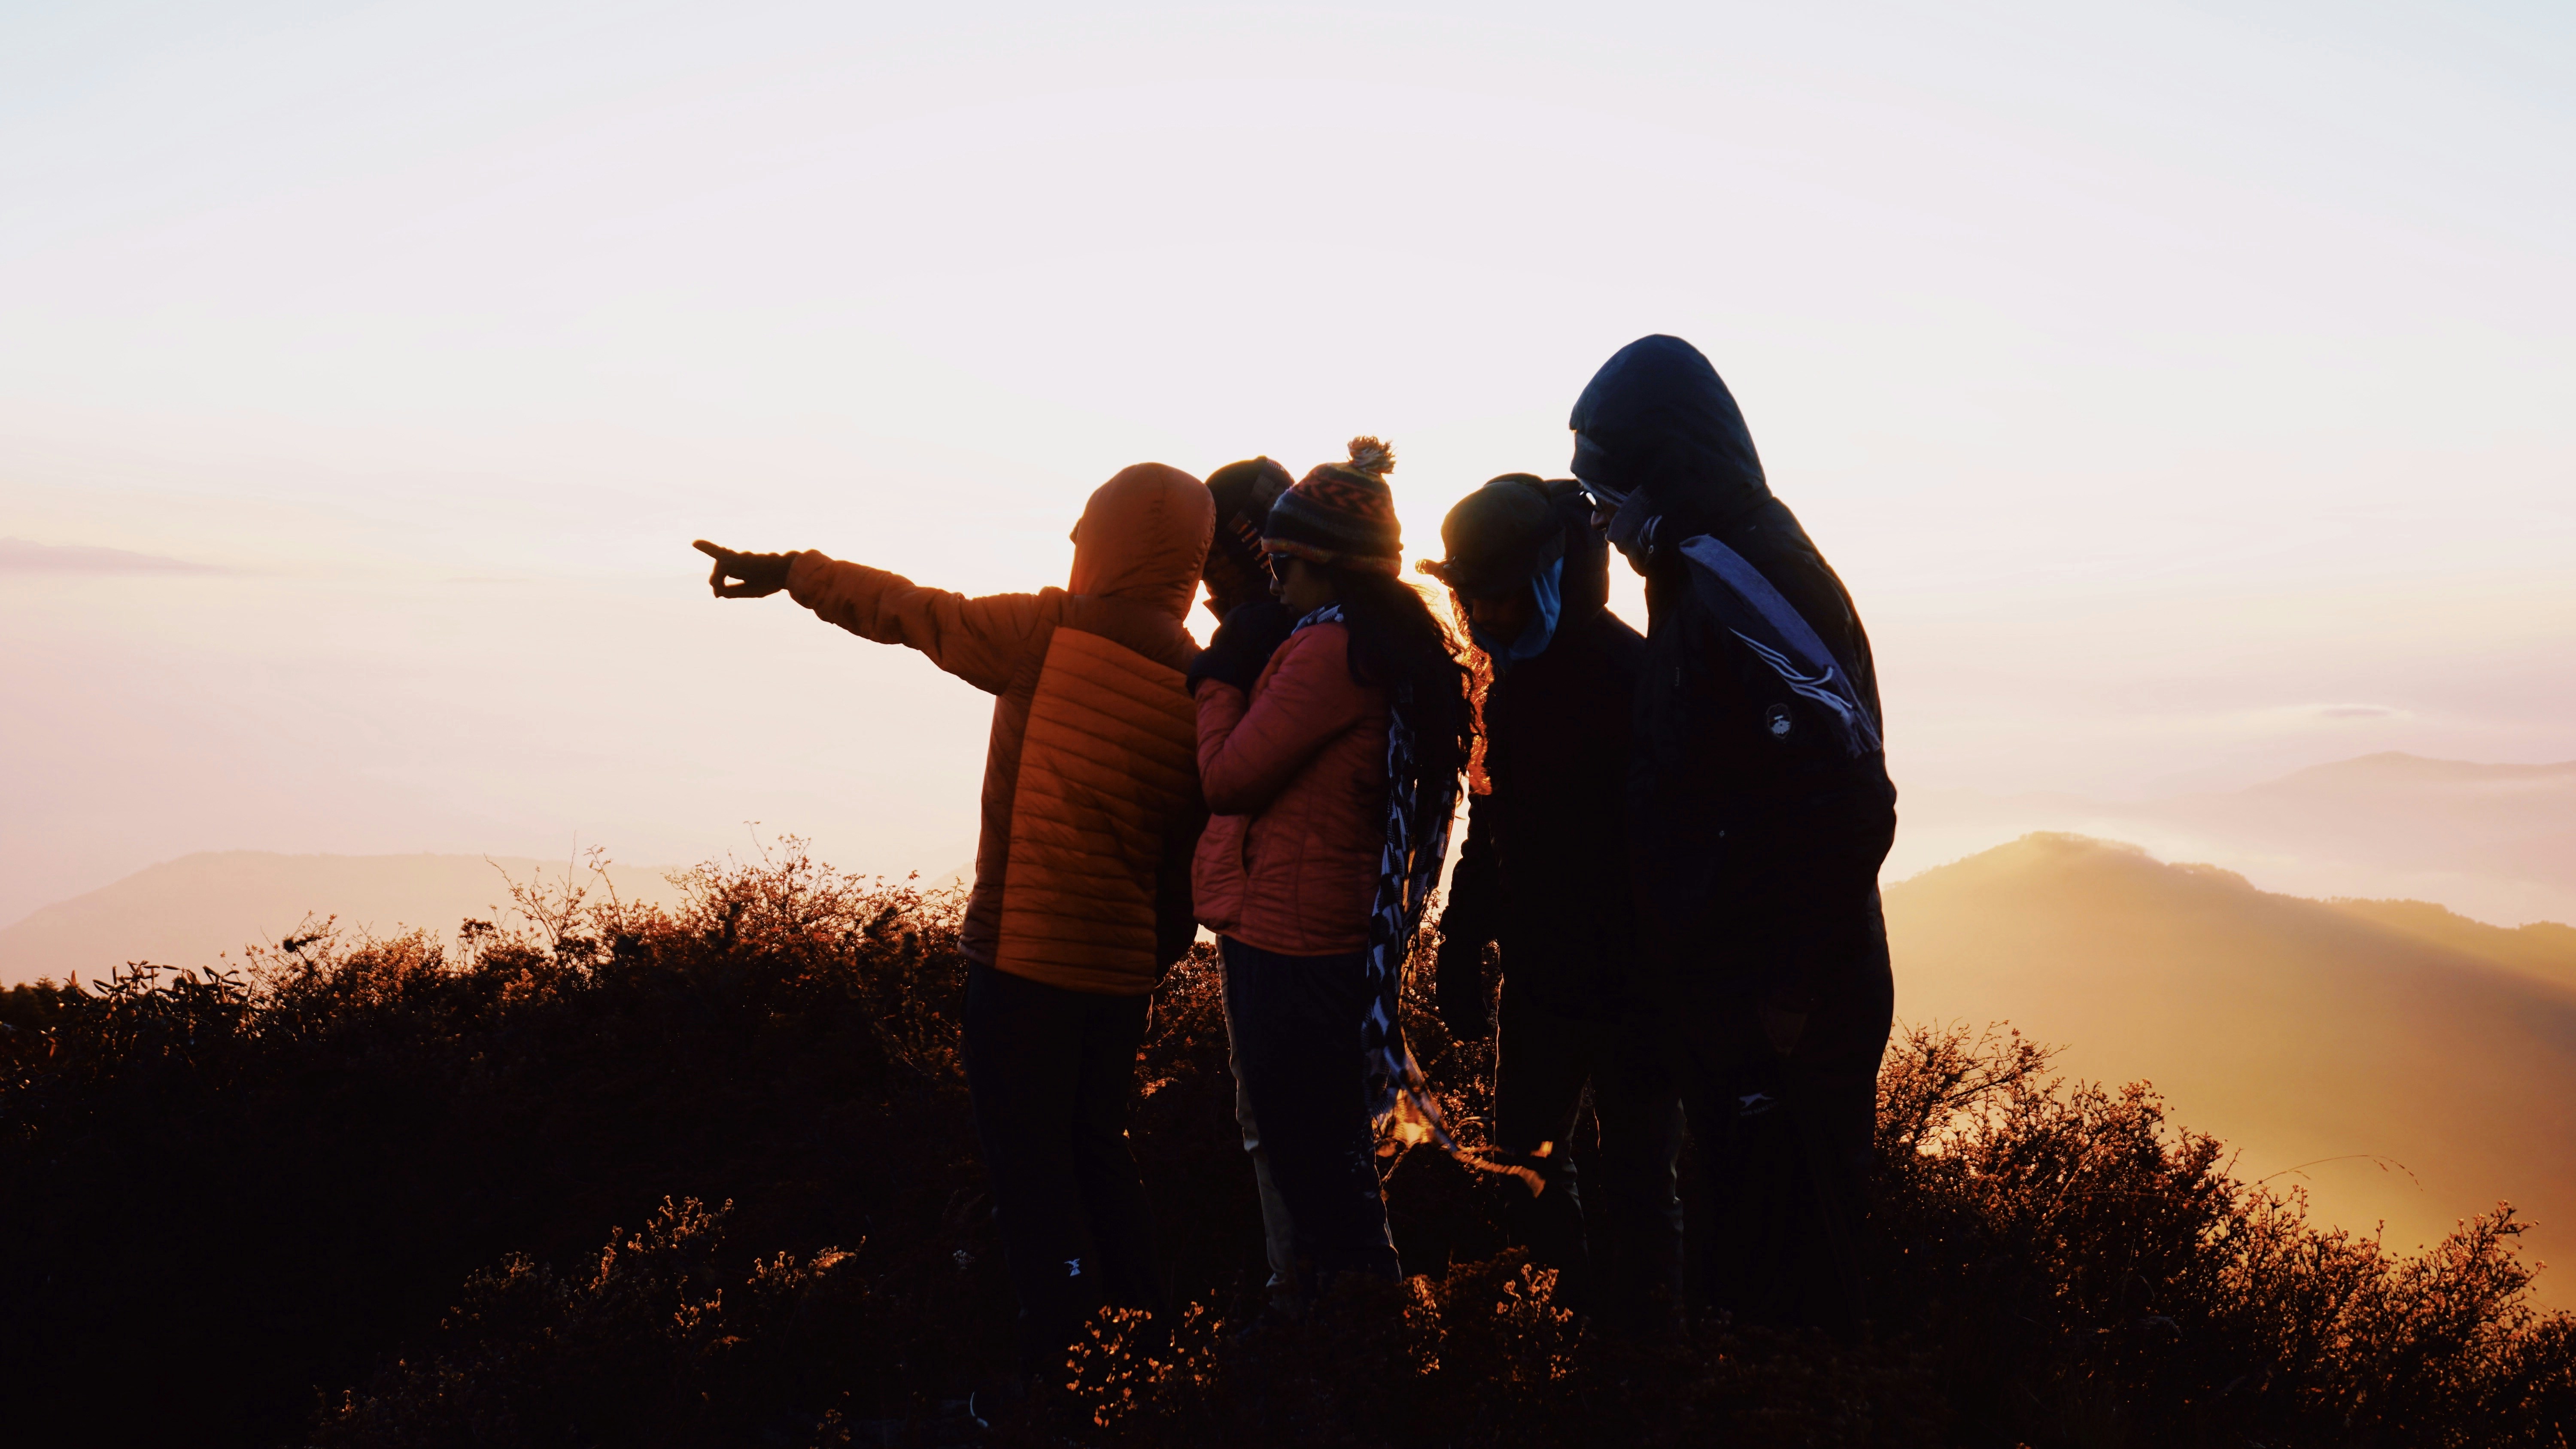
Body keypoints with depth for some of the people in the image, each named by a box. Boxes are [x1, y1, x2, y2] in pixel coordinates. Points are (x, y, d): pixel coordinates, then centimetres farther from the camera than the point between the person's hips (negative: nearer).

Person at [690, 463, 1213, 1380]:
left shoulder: (1049, 633, -9)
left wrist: (789, 572, 13)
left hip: (1024, 948, -5)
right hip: (1121, 960, 5)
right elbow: (1190, 852, 7)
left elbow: (907, 611, 1)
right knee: (1094, 1144, 19)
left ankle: (1058, 1350, 2)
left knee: (1026, 1151, 3)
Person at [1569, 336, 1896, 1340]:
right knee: (1747, 1263, 19)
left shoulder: (1736, 580, -19)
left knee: (1782, 1289, -1)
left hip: (1781, 1022, -10)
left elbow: (1846, 796, -26)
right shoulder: (1704, 572, 13)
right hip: (1735, 1003, 10)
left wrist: (1789, 991, -21)